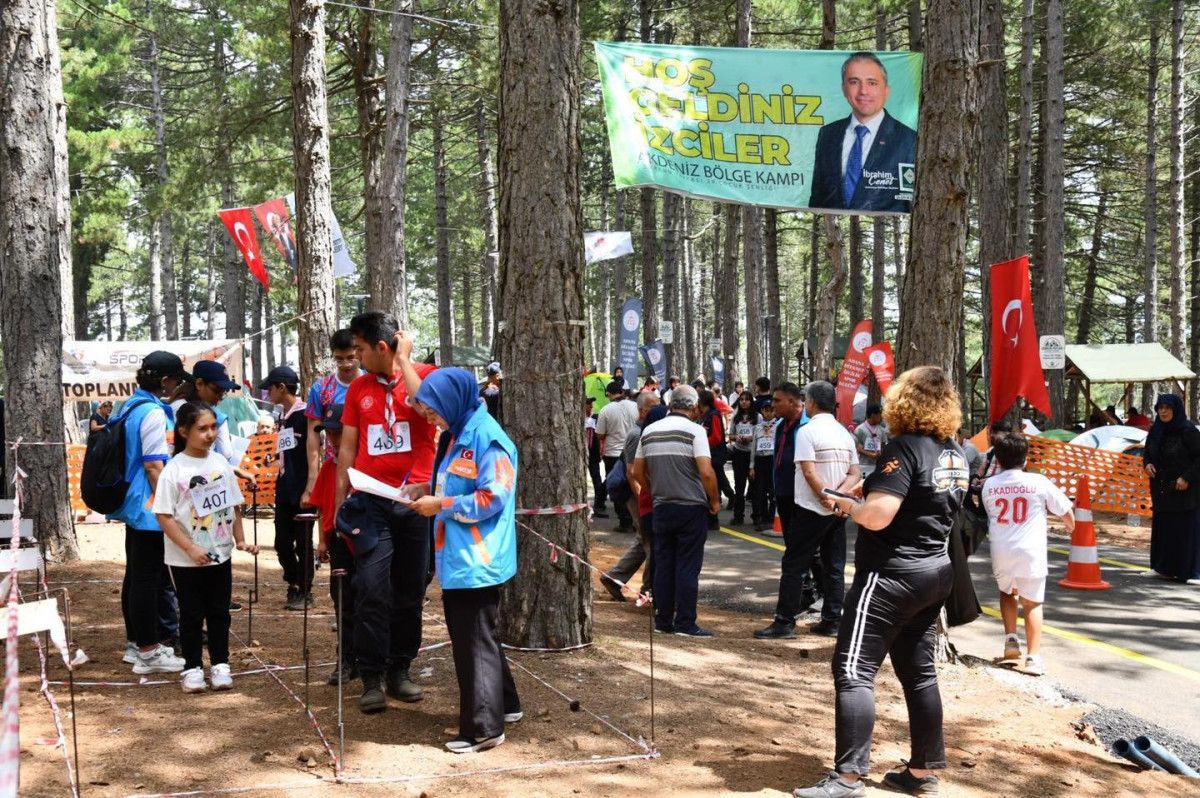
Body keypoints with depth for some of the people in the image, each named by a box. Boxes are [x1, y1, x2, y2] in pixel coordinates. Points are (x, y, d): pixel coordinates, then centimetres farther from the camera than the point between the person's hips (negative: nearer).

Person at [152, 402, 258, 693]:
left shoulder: (220, 463, 2)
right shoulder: (174, 470, -13)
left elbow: (234, 505, 11)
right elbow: (164, 516, -14)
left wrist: (240, 540, 9)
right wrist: (190, 549, -19)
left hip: (221, 554, 4)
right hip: (186, 560, -4)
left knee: (219, 612, 11)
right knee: (192, 614, 7)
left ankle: (219, 665, 23)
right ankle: (192, 668, 19)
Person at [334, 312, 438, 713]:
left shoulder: (424, 374, -1)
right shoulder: (359, 387, 9)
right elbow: (347, 447, 12)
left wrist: (404, 359, -13)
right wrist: (339, 500, 9)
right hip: (371, 502, 2)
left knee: (410, 592, 7)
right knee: (372, 591, -7)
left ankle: (400, 671, 19)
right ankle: (372, 678, -1)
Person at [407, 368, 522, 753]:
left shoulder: (487, 437, -16)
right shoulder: (456, 435, 14)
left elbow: (492, 498, -21)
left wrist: (440, 505, -16)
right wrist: (425, 489, 9)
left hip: (477, 561, -10)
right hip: (457, 558, 10)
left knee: (476, 642, -4)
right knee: (468, 636, 18)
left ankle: (484, 726, 4)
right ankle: (503, 704, 31)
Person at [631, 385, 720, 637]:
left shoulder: (649, 431, 8)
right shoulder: (694, 430, -9)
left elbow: (637, 472, 11)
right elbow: (707, 473, -17)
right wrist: (714, 501, -3)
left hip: (661, 508, 5)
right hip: (691, 508, -5)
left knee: (663, 565, 11)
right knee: (688, 567, 0)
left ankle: (663, 621, 16)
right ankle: (685, 623, 1)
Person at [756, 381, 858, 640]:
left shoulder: (807, 431, -11)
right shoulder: (845, 433, 10)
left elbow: (809, 472, -19)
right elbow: (854, 474, 5)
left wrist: (825, 498, -12)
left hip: (810, 509, -7)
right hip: (838, 512, 7)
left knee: (793, 565, -1)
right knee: (834, 567, 11)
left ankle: (785, 622, -1)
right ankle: (831, 621, 14)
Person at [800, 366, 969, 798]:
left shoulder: (904, 448, -17)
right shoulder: (955, 454, 8)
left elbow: (877, 517, -25)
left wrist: (849, 505, -6)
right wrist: (874, 492, 16)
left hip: (891, 575, -9)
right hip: (934, 571, 9)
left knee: (854, 671, -5)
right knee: (919, 672, 15)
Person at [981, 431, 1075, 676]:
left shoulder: (989, 485, 2)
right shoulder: (1038, 482, -4)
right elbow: (1066, 511, 6)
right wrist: (1070, 525, 27)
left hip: (1001, 552, 2)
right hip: (1030, 553, -2)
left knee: (1007, 592, 28)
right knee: (1032, 602, 10)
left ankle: (1011, 639, 16)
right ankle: (1033, 657, 1)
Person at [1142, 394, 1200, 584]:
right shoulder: (1155, 431, 7)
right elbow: (1148, 452, 20)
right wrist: (1147, 463, -1)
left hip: (1184, 490, -6)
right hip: (1161, 489, 6)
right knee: (1162, 528, 8)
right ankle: (1165, 568, 17)